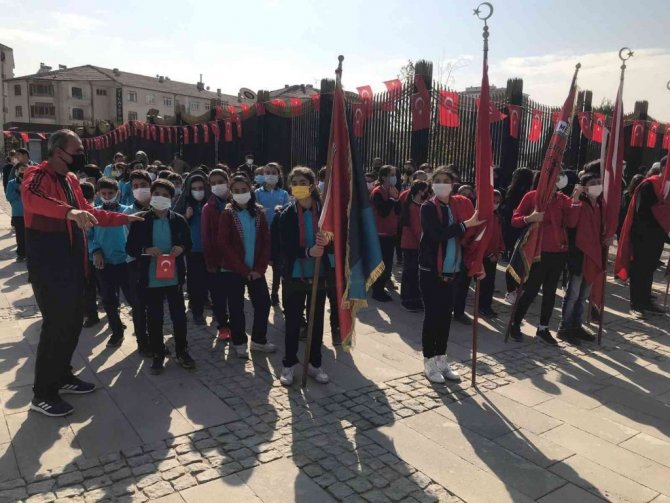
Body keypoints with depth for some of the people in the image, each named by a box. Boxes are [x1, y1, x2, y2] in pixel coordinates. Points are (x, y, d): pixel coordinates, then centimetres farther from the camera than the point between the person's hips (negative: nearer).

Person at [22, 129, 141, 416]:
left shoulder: (71, 179, 13)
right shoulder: (37, 175, -14)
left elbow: (88, 212, 22)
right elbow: (31, 198, -37)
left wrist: (125, 218, 19)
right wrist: (69, 211, -53)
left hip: (72, 264, 9)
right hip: (48, 266, -8)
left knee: (73, 323, 15)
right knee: (56, 326, -5)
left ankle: (62, 376, 32)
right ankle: (43, 394, 8)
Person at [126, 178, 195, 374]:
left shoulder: (179, 220, 1)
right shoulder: (140, 220, -3)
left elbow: (188, 243, 11)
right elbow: (129, 247, -1)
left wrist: (181, 248, -11)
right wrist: (145, 250, -20)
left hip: (174, 278, 1)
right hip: (151, 279, -1)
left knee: (179, 315, 8)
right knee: (154, 318, 8)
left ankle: (182, 352, 25)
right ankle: (158, 355, 22)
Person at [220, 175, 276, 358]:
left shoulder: (259, 212, 4)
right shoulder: (227, 214, -5)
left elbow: (266, 241, 1)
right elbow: (225, 245, -10)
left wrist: (260, 268, -9)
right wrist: (243, 270, -14)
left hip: (256, 270, 3)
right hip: (234, 270, -3)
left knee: (263, 304, 5)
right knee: (236, 308, 5)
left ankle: (258, 340, 22)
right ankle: (239, 343, 21)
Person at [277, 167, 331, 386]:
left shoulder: (323, 211, -2)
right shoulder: (287, 215, -3)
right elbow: (285, 248, -10)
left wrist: (327, 242, -22)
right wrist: (308, 251, -27)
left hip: (318, 275, 1)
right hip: (293, 276, -1)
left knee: (317, 322, 11)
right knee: (292, 322, 7)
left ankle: (314, 364, 25)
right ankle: (289, 364, 21)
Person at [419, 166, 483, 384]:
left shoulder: (458, 206, 6)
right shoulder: (428, 207, -8)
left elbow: (464, 238, 8)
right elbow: (438, 234, -23)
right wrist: (466, 224, -22)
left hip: (451, 270, 5)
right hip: (430, 270, -5)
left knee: (445, 315, 11)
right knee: (432, 315, -1)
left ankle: (441, 359, 23)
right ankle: (429, 362, 11)